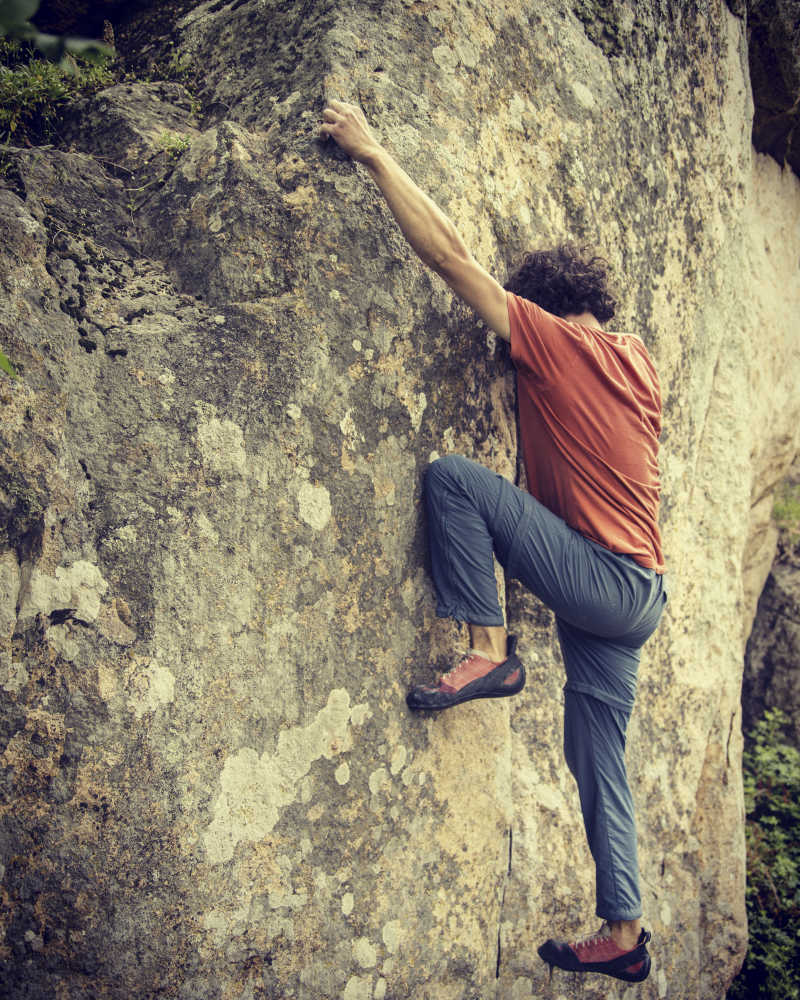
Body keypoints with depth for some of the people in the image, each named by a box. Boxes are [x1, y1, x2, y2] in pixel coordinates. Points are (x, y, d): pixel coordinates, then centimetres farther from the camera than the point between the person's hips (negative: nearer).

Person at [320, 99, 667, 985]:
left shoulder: (553, 343, -9)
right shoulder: (639, 359, 12)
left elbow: (448, 255, -11)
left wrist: (374, 154, -5)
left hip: (601, 578, -9)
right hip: (634, 600, 9)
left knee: (451, 475, -15)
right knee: (598, 764, 15)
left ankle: (489, 649, -12)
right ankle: (623, 936, 22)